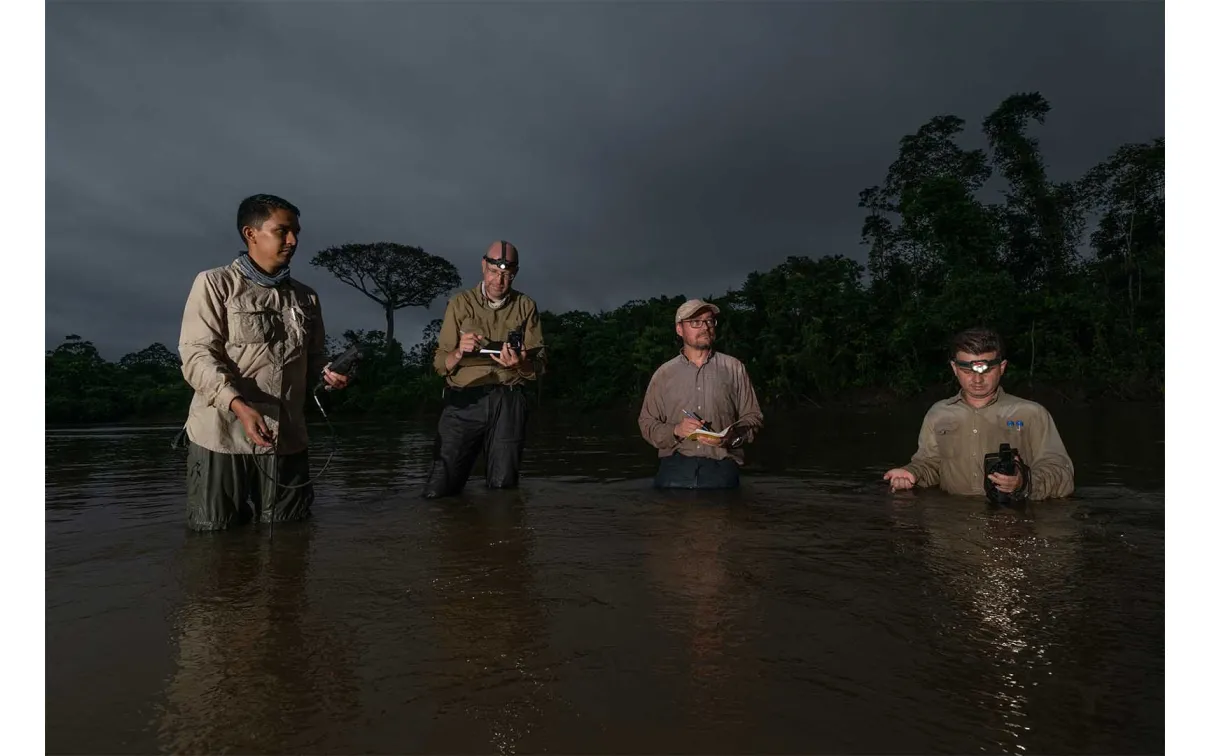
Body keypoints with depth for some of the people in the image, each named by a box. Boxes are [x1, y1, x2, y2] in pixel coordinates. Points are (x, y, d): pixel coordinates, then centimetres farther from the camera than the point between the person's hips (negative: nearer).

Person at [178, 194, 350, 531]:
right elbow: (196, 355, -9)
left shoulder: (307, 298, 17)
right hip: (223, 435, -4)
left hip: (287, 439, 4)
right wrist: (239, 406, -25)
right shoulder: (216, 283, 1)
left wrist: (327, 373, -4)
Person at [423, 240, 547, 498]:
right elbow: (440, 364, 5)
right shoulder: (460, 303, 8)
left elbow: (539, 367, 5)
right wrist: (458, 353, -17)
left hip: (508, 402, 1)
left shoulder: (526, 307, 10)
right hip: (463, 401, 0)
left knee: (503, 488, -3)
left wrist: (520, 364, -17)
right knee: (437, 491, -8)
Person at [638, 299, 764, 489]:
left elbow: (753, 417, 10)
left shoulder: (734, 369, 10)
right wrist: (675, 431, -9)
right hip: (675, 468, 0)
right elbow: (647, 423, 10)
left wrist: (732, 436, -10)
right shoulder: (664, 374, 11)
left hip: (721, 468, 0)